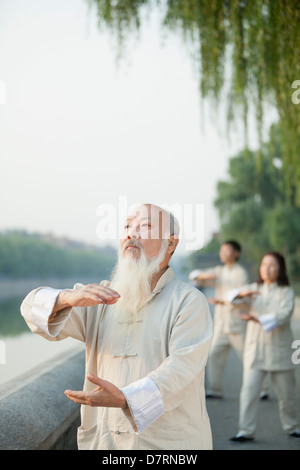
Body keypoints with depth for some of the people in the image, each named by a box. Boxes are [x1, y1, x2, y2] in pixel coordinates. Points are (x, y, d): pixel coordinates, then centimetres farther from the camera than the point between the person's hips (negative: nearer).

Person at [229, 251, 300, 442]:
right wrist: (242, 293, -24)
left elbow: (283, 315, -17)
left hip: (279, 350, -2)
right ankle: (246, 431, -2)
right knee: (249, 391, -7)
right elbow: (232, 296, -2)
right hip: (255, 350, 2)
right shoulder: (255, 289, 9)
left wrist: (258, 319, -30)